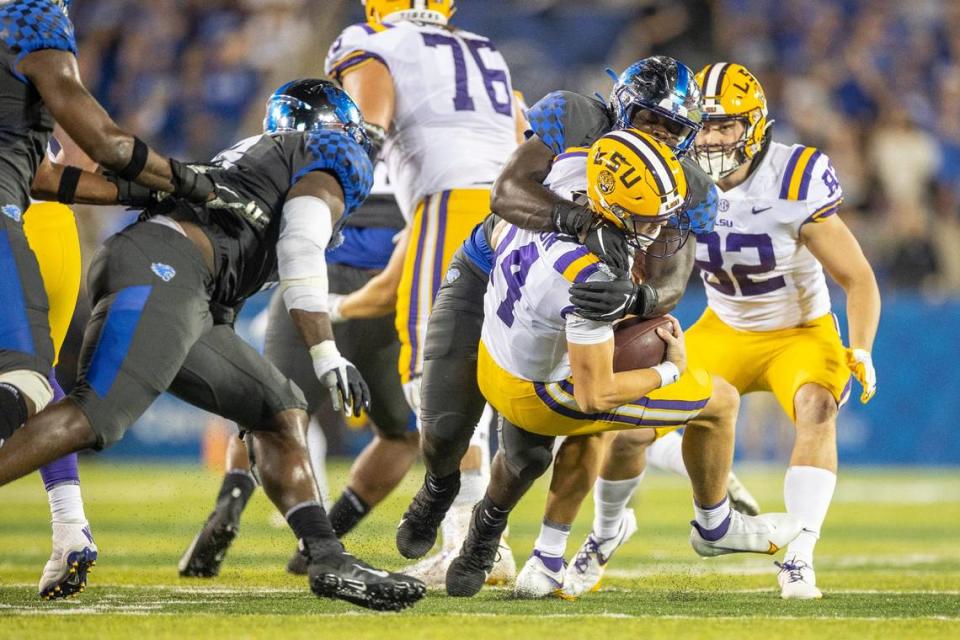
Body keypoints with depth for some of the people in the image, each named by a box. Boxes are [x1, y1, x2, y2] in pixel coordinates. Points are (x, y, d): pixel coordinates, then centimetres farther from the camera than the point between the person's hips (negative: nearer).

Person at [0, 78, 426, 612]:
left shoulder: (258, 155, 37)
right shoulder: (333, 156, 11)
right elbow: (300, 248, -5)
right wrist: (327, 355, -10)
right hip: (159, 267, -10)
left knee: (280, 413, 11)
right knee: (93, 416, -23)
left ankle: (328, 560, 3)